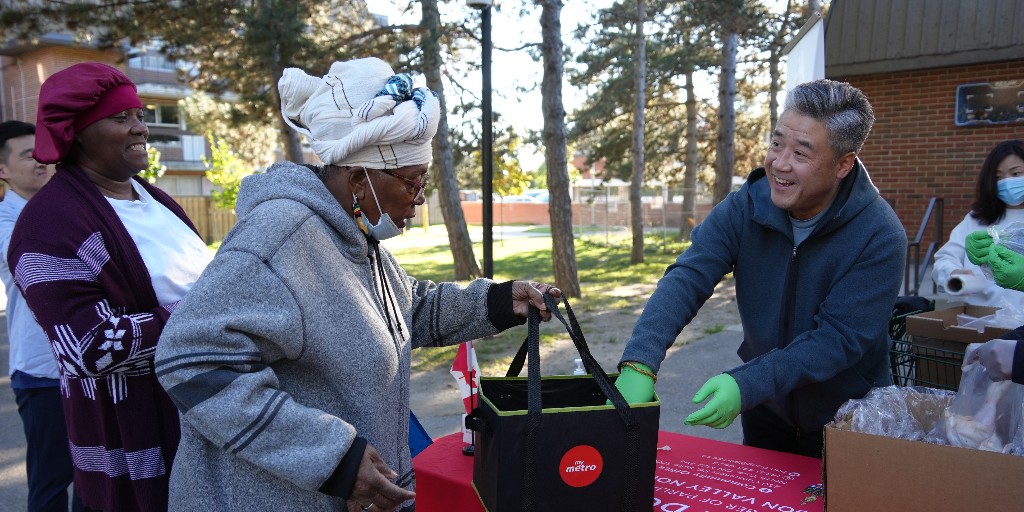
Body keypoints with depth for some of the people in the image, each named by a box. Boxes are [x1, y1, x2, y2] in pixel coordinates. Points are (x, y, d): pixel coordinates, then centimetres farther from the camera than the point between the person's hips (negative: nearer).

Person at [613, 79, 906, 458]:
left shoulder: (880, 237, -23)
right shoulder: (745, 208, -14)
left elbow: (839, 339, -27)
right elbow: (687, 278, -24)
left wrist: (746, 385, -40)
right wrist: (639, 363, -40)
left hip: (844, 423, -3)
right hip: (765, 412, 4)